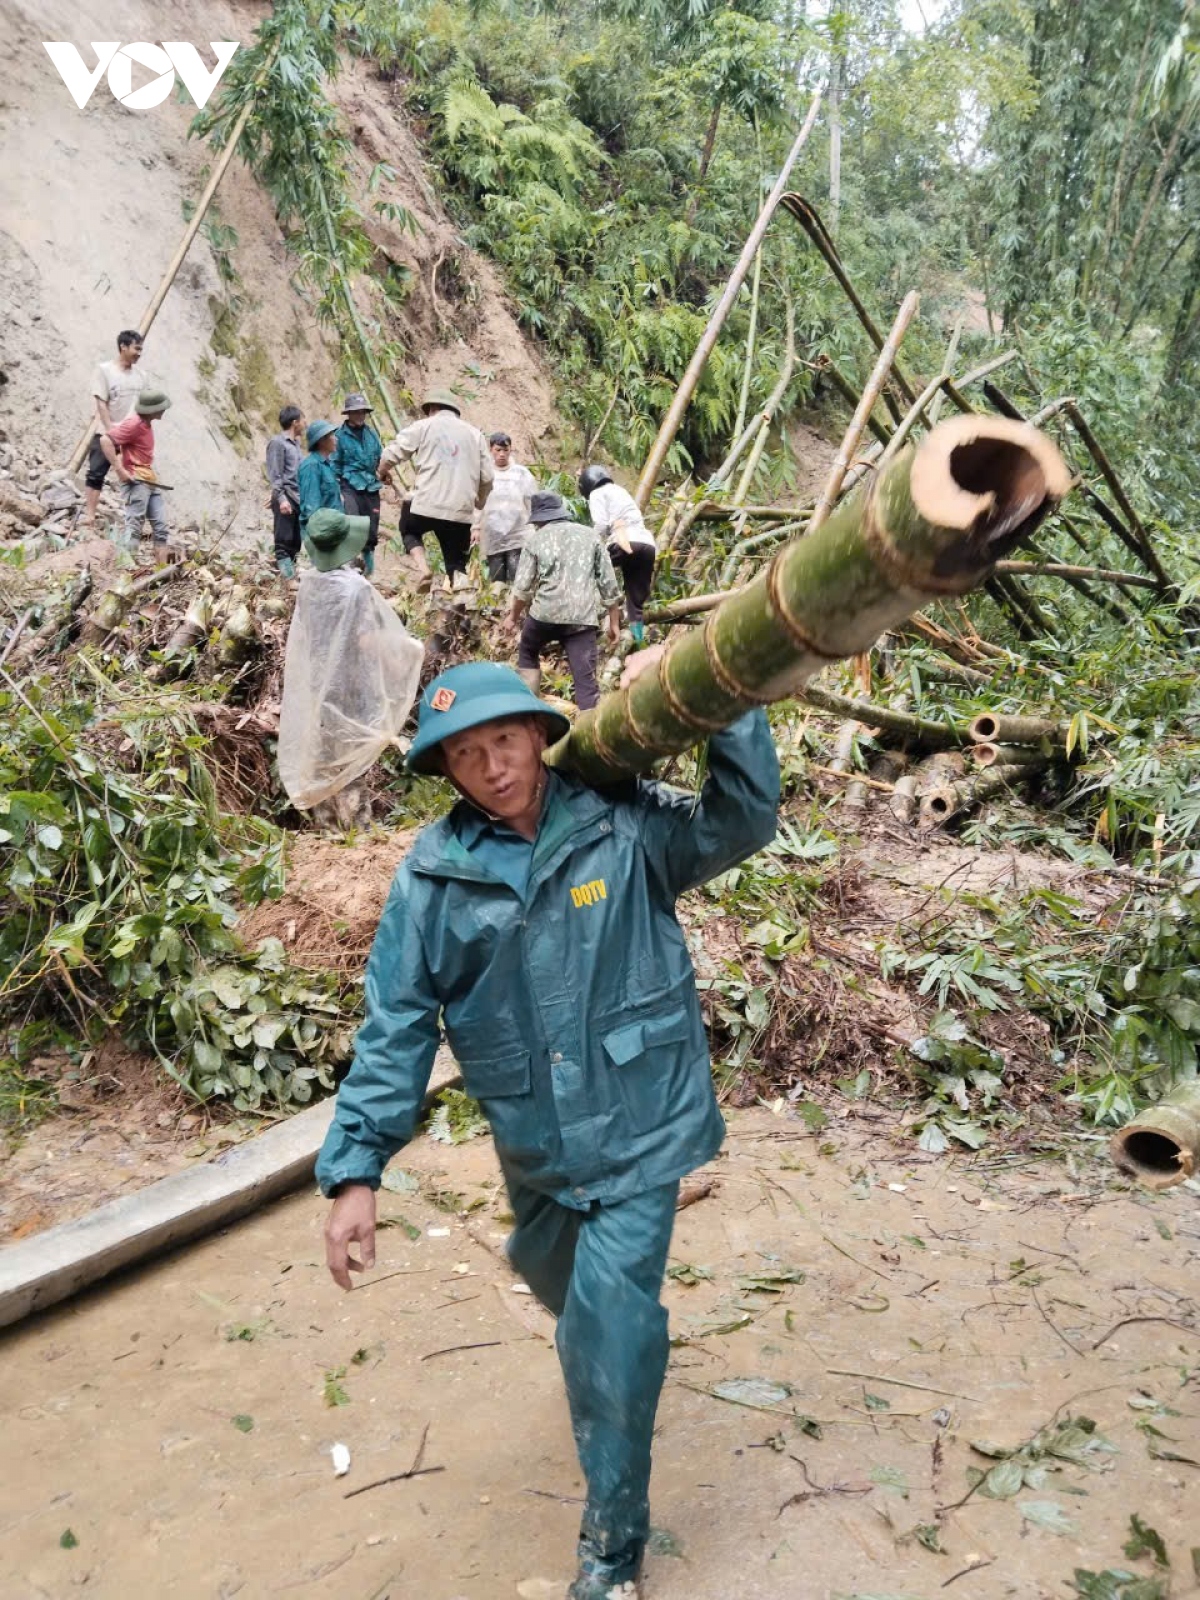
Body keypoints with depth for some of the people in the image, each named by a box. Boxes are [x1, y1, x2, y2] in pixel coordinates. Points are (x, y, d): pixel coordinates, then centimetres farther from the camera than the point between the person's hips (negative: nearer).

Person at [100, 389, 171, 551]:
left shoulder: (146, 423, 12)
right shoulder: (134, 423, -14)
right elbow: (105, 440, -21)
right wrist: (120, 470, -23)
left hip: (150, 481, 9)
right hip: (135, 480, -9)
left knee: (161, 527, 7)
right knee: (134, 527, -10)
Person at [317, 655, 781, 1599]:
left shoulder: (623, 825, -10)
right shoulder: (435, 875, -9)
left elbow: (744, 822, -18)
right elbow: (396, 1030, -9)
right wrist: (356, 1170, -15)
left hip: (640, 1128, -3)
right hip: (535, 1148, 4)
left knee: (609, 1334, -7)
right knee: (558, 1282, 28)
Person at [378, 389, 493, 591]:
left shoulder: (423, 426, 5)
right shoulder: (475, 434, 14)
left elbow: (390, 456, 3)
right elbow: (488, 477, 10)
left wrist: (383, 472, 25)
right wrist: (478, 502, 28)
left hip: (427, 506, -2)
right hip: (461, 511, 2)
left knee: (409, 528, 29)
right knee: (456, 565, 12)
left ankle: (422, 568, 4)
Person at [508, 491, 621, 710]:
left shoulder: (535, 539, 7)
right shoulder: (589, 535, 12)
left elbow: (523, 587, 5)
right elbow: (608, 583, 9)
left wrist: (514, 616, 21)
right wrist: (614, 622, 16)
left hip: (546, 612, 0)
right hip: (583, 617, 0)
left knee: (527, 653, 28)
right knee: (586, 679, -3)